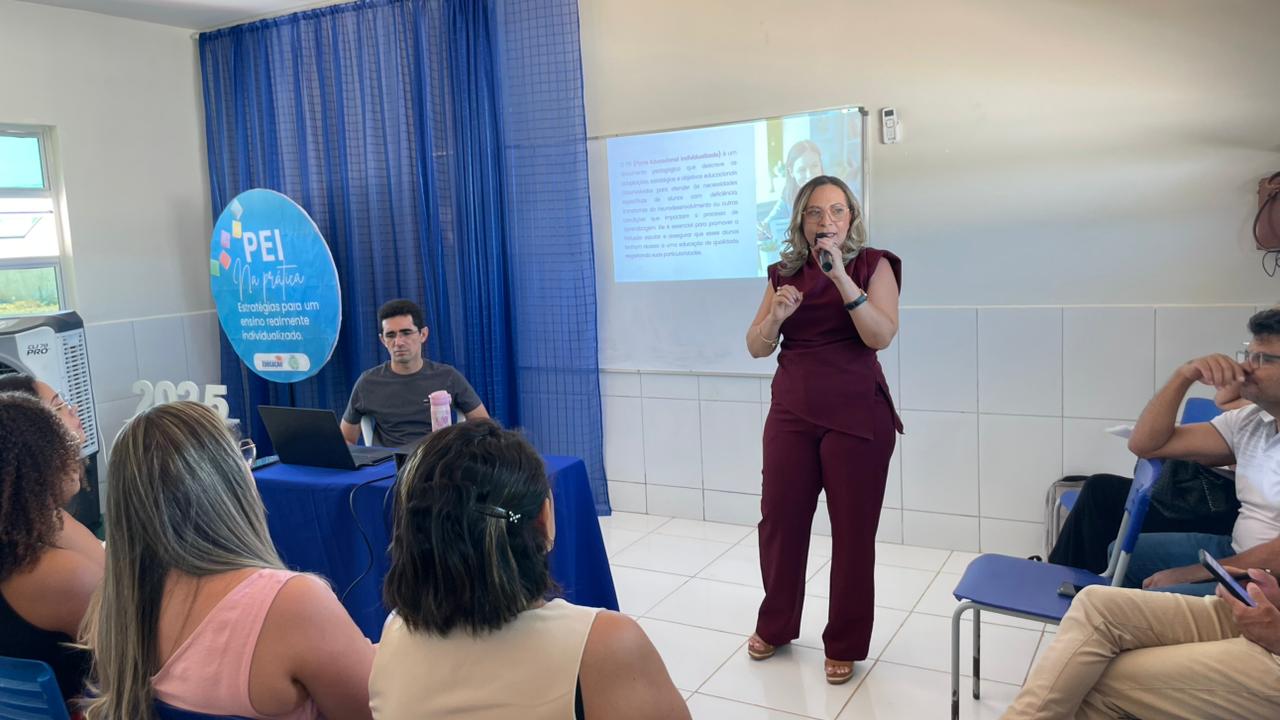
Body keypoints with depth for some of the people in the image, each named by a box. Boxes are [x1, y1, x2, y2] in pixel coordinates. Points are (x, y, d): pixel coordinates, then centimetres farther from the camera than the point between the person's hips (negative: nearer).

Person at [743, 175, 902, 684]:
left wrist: (840, 275, -22)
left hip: (856, 414, -3)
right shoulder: (785, 272, 8)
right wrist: (777, 316, -14)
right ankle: (775, 626, 29)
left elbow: (881, 336, -16)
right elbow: (756, 348, 6)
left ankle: (844, 645, 20)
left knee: (853, 529, 3)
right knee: (779, 519, 7)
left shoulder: (872, 264, -1)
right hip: (792, 412, 3)